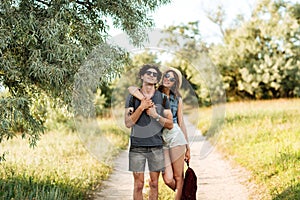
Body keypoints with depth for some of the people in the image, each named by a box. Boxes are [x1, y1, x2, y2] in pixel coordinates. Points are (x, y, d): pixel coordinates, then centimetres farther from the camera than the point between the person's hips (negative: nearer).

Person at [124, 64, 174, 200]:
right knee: (138, 184, 0)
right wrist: (141, 107, -14)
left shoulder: (162, 98, 7)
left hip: (156, 146, 2)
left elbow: (170, 125, 4)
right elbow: (128, 123, -5)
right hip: (137, 146, -1)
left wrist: (155, 115, -10)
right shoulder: (132, 97, 3)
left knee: (154, 184, 6)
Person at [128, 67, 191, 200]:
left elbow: (181, 123, 14)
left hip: (175, 136, 1)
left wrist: (187, 147, 14)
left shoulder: (177, 99, 11)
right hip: (159, 139, 0)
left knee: (178, 177, -1)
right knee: (168, 179, -5)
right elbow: (132, 88, -7)